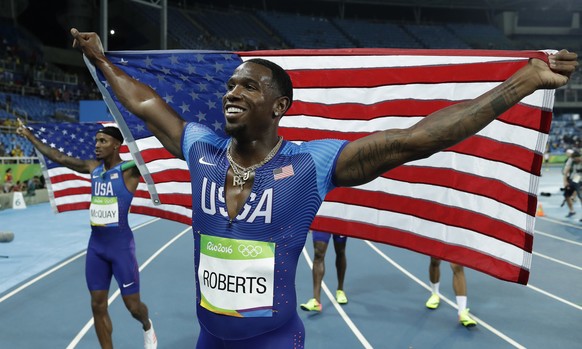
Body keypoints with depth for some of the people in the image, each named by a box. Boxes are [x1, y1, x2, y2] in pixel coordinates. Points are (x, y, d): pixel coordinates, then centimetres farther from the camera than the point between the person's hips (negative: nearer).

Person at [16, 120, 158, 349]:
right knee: (98, 306, 8)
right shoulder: (93, 167, 7)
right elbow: (59, 158, 16)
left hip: (121, 245, -5)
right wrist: (29, 136, 23)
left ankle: (147, 327, 39)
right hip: (95, 246, 6)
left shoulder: (130, 169, -10)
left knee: (133, 305, 5)